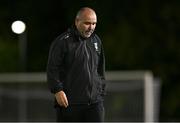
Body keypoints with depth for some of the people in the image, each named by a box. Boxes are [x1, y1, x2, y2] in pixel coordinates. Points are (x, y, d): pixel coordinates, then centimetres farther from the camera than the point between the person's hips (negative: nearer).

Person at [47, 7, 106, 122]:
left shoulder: (96, 41, 13)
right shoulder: (63, 42, -6)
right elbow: (52, 69, -9)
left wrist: (101, 94, 17)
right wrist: (58, 90, -19)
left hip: (94, 101, 5)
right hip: (69, 102, -5)